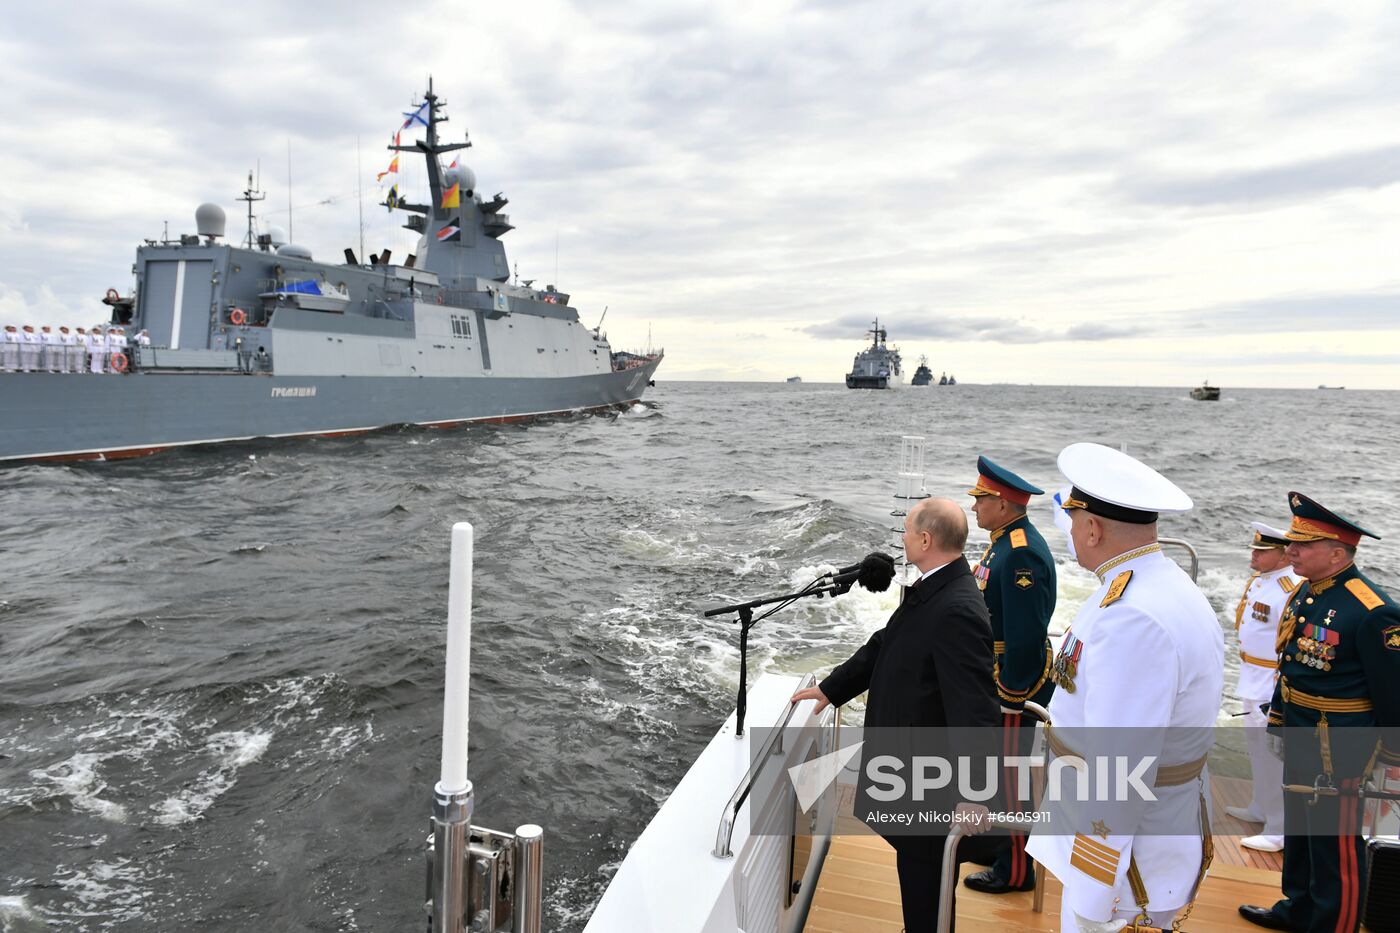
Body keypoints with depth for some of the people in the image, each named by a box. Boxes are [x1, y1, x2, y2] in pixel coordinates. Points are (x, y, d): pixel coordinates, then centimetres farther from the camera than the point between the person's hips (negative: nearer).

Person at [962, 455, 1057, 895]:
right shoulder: (1004, 542, 8)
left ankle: (1015, 870, 19)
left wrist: (1011, 695, -21)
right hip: (994, 675, 10)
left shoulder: (1022, 554, -24)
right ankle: (994, 842, 39)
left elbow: (1025, 634, -26)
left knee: (1009, 774, 3)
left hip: (1013, 681, -10)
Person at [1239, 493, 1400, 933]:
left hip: (1339, 750, -9)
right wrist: (1277, 720, 20)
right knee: (1299, 829, 23)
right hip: (1300, 741, 9)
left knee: (1336, 842, 6)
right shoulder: (1304, 593, 4)